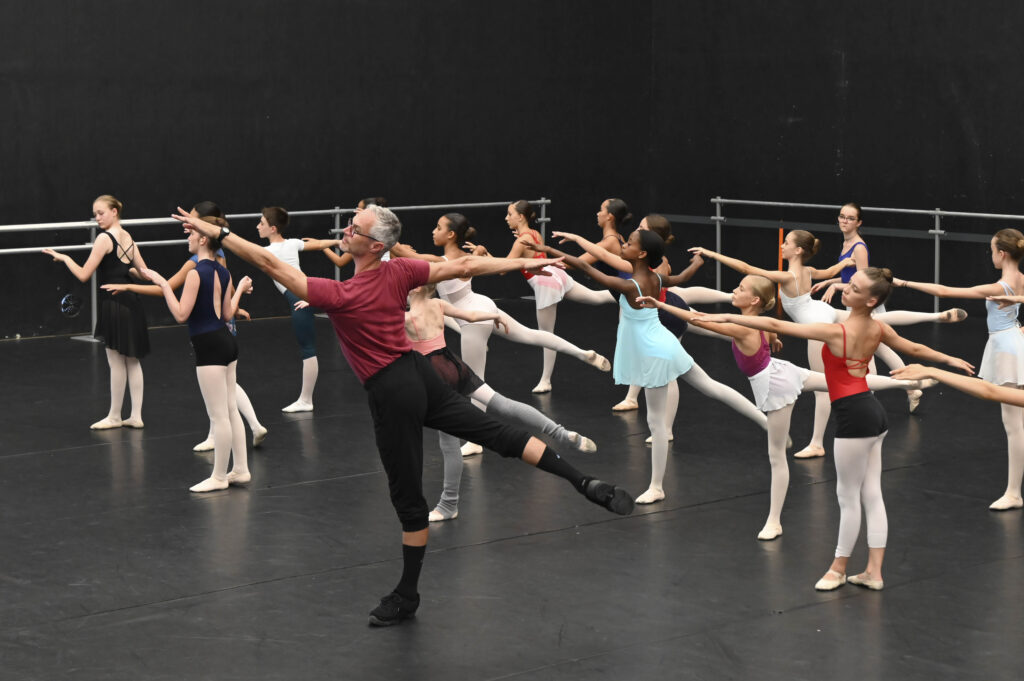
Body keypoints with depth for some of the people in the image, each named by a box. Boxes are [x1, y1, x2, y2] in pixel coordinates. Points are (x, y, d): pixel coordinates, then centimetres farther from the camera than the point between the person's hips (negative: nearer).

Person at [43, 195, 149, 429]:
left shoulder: (104, 238, -13)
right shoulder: (128, 238, 9)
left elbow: (83, 275, -14)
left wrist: (63, 257, 0)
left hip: (113, 303, -8)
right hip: (132, 302, 8)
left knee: (116, 362, 2)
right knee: (132, 361, 12)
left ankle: (114, 416, 13)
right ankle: (136, 416, 15)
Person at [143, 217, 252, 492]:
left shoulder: (196, 273, -16)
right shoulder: (223, 273, 7)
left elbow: (181, 314, -18)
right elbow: (228, 314, 11)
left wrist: (164, 284, -14)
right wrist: (240, 289, 26)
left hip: (209, 347, -8)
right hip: (227, 342, 8)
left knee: (219, 415, -1)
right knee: (230, 409, 15)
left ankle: (219, 476, 7)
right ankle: (240, 469, 22)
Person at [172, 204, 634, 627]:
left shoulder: (338, 295, -19)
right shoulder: (399, 272, -3)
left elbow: (271, 265, -20)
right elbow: (463, 267, 1)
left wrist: (215, 232, -17)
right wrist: (523, 264, 10)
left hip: (390, 395, -6)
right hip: (419, 376, 6)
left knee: (407, 497, 4)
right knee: (498, 433, 11)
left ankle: (407, 596, 19)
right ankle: (584, 483, 4)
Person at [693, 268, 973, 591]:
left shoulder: (836, 332, -20)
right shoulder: (878, 329, 2)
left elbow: (776, 326, -23)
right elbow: (915, 349, 18)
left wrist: (727, 317, -22)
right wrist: (950, 359, 37)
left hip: (853, 416, -8)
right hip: (873, 413, 8)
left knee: (849, 497, 5)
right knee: (871, 494, 11)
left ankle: (838, 568, 19)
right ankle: (873, 571, 16)